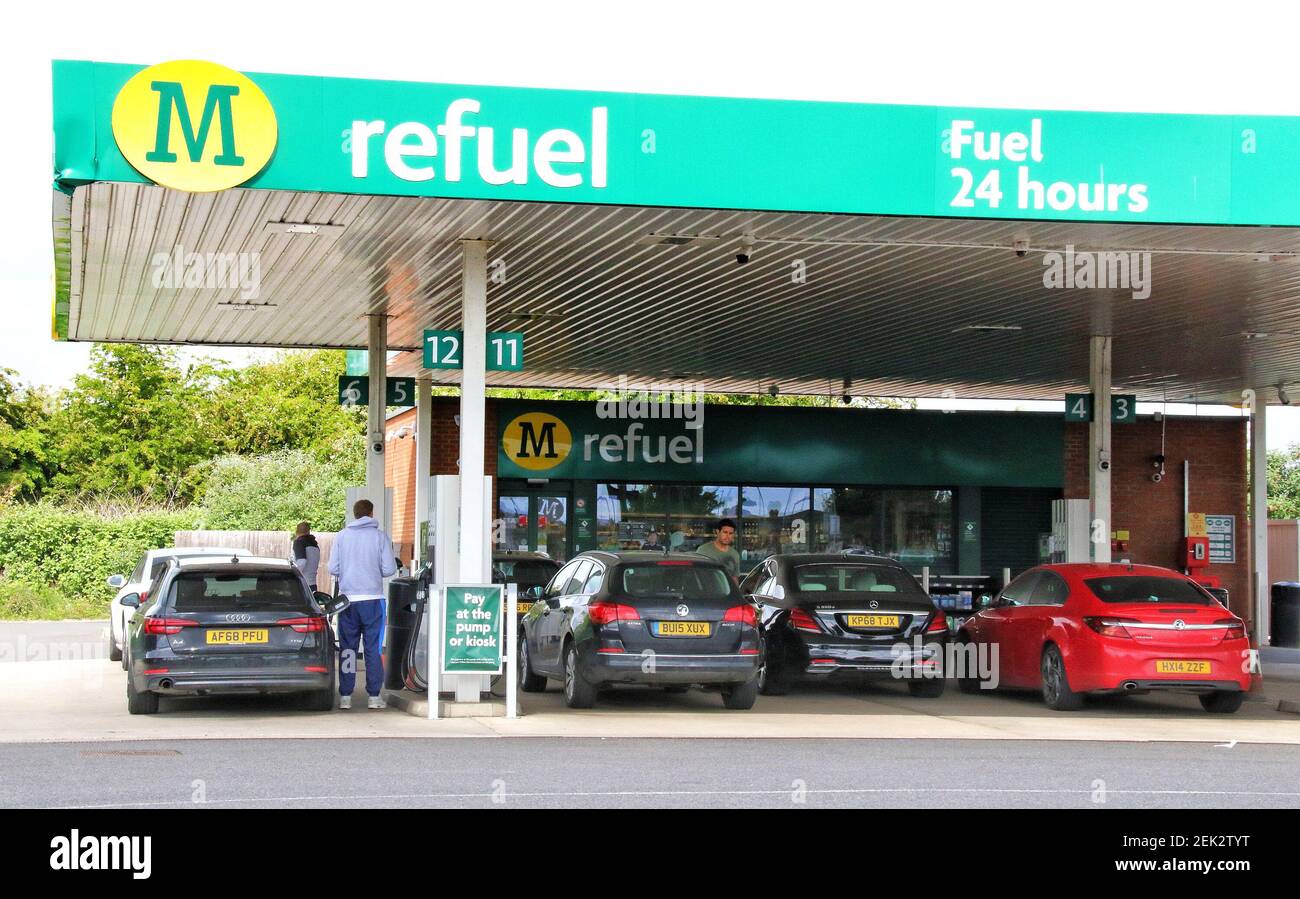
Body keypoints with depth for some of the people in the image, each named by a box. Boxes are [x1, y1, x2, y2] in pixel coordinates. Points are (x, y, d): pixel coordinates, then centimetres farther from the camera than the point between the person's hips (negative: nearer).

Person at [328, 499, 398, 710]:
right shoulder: (380, 537, -2)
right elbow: (389, 569, -4)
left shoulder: (342, 536, 2)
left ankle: (345, 696, 7)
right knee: (373, 648, 5)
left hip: (348, 598, 1)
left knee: (347, 648, 8)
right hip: (373, 598, -1)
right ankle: (374, 696, 4)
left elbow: (333, 569, 0)